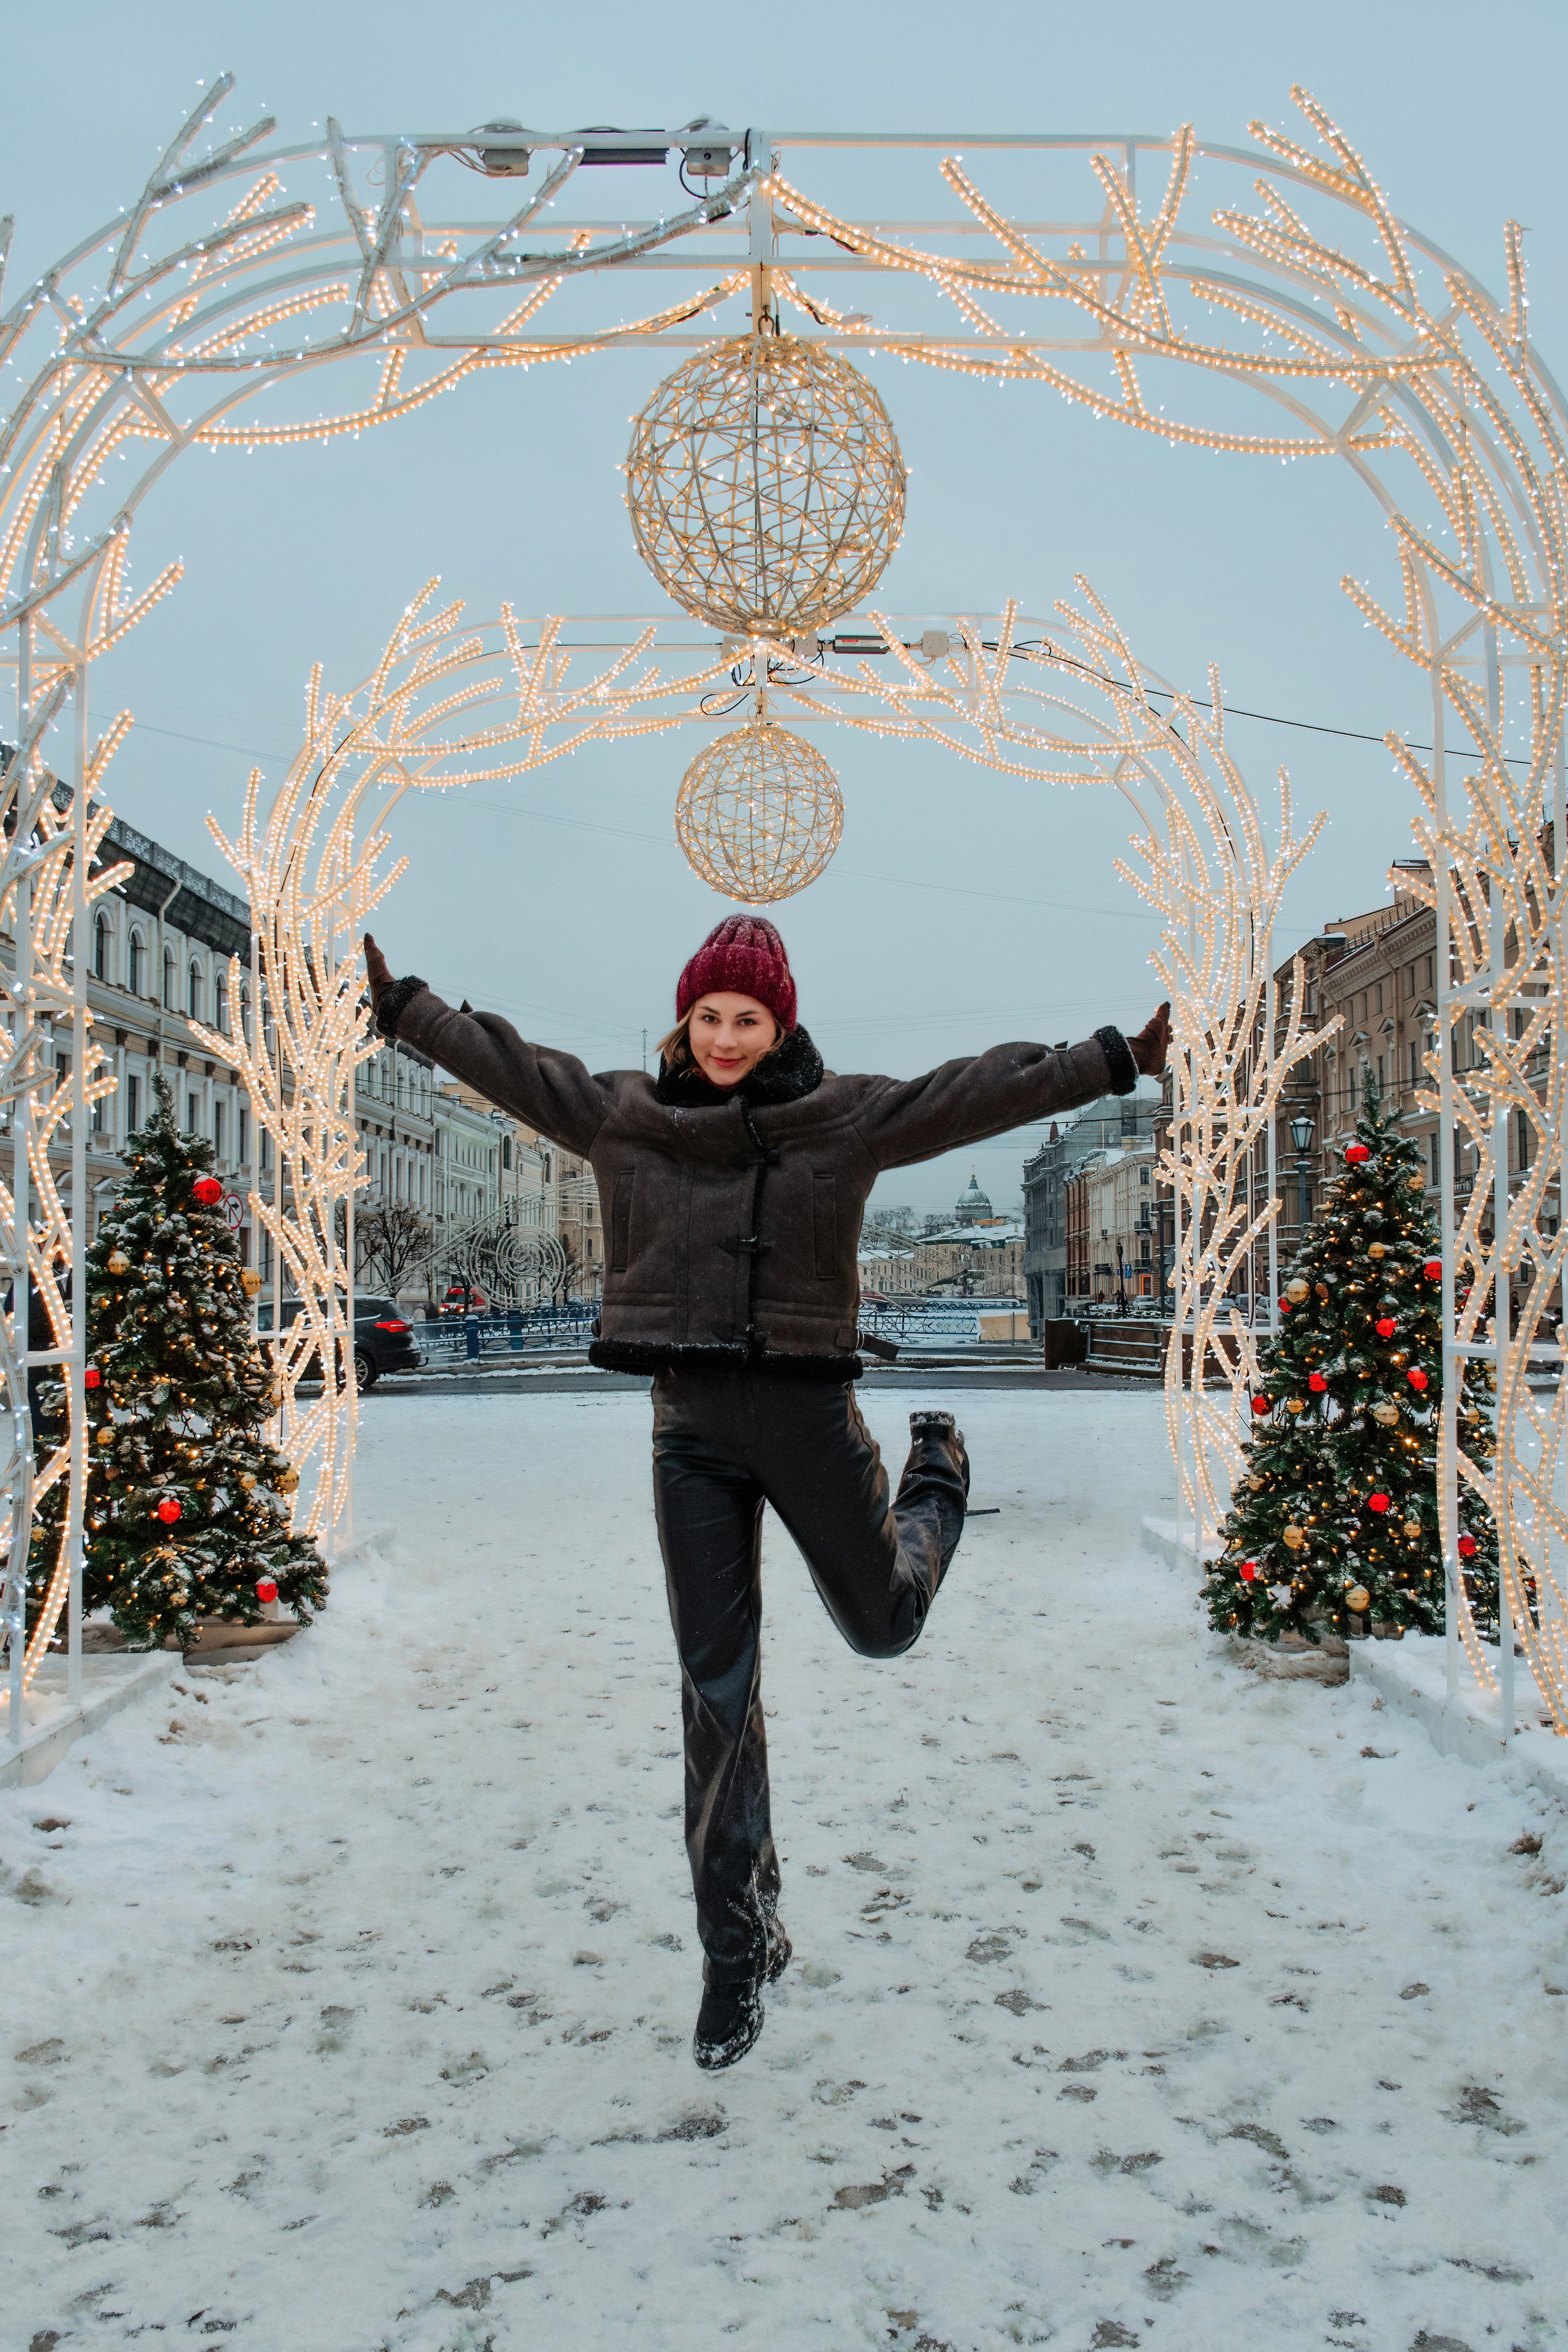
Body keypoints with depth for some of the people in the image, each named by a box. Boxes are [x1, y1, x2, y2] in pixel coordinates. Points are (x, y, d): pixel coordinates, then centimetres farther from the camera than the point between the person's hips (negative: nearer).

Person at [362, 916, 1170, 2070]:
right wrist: (405, 1006, 18)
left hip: (807, 1410, -1)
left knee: (883, 1624, 15)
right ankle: (741, 1950, 15)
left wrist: (1114, 1060, -11)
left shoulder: (846, 1116, -2)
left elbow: (978, 1090, -6)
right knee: (716, 1686, 2)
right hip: (691, 1424, 1)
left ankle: (939, 1470, 49)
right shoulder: (621, 1114, 4)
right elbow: (507, 1061, 14)